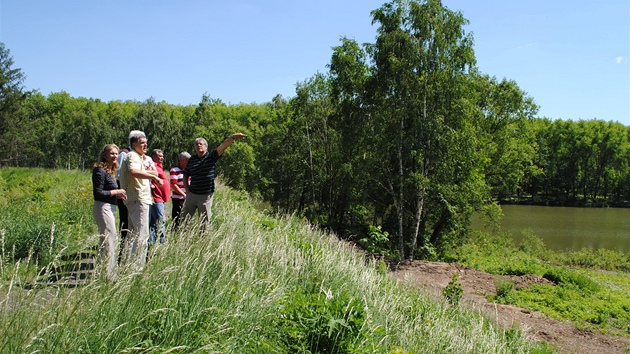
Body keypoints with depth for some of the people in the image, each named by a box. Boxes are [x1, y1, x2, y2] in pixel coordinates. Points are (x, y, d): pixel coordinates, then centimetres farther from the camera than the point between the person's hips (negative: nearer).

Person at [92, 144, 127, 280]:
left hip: (108, 209, 10)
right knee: (111, 240, -9)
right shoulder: (100, 170, -13)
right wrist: (115, 192, -12)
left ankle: (103, 273, 23)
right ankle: (109, 275, -5)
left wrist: (119, 194, 3)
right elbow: (97, 193, -19)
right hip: (103, 208, -10)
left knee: (104, 241, 15)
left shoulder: (110, 171, 16)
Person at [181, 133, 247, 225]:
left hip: (206, 196, -3)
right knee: (183, 220, 9)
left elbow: (222, 146, -19)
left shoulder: (211, 157, -2)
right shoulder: (191, 160, 7)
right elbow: (185, 175, 17)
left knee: (205, 222, 6)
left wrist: (233, 137, -34)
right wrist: (187, 189, 4)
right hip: (191, 194, 3)